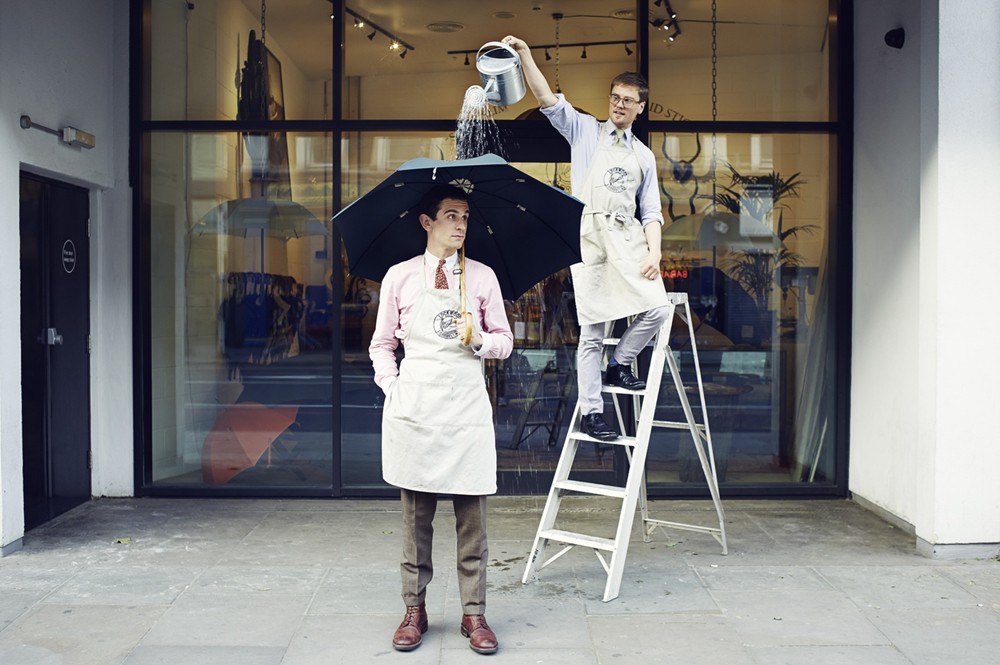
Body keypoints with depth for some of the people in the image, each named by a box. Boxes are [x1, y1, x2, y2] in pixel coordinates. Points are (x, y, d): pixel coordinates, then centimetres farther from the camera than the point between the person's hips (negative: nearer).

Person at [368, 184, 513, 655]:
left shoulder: (482, 277, 7)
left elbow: (505, 341, 10)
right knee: (415, 517, 6)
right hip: (415, 408, 0)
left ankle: (474, 614, 13)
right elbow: (381, 345, 12)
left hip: (467, 409, 1)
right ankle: (414, 610, 18)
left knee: (472, 518, 2)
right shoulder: (399, 278, 5)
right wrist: (392, 387, -2)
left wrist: (480, 340, -10)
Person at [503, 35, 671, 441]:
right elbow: (546, 99, 0)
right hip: (590, 233, -3)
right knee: (592, 328, -4)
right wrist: (525, 55, -12)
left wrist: (654, 253, -1)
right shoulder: (584, 130, 13)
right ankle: (590, 413, 6)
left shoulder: (644, 155, 21)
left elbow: (651, 211, 14)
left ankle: (620, 363, 12)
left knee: (658, 308, -16)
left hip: (628, 236, 3)